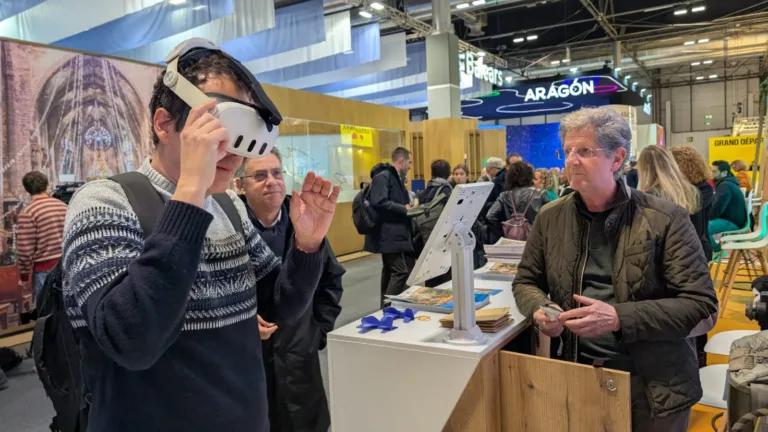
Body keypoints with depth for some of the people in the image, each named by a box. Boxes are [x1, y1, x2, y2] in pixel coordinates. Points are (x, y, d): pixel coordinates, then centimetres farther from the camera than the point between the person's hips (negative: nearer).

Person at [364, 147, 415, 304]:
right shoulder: (383, 176, -13)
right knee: (400, 271, -11)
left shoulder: (396, 178, 19)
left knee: (390, 271, 14)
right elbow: (379, 202, -25)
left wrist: (409, 206, 6)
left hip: (396, 233, 11)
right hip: (389, 234, -11)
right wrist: (404, 209, -19)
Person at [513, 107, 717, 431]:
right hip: (573, 375, 3)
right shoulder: (550, 218, 1)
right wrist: (539, 310, -12)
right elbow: (525, 282, 10)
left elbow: (701, 304, -13)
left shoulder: (666, 219, -10)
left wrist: (619, 318, -25)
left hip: (652, 386, -2)